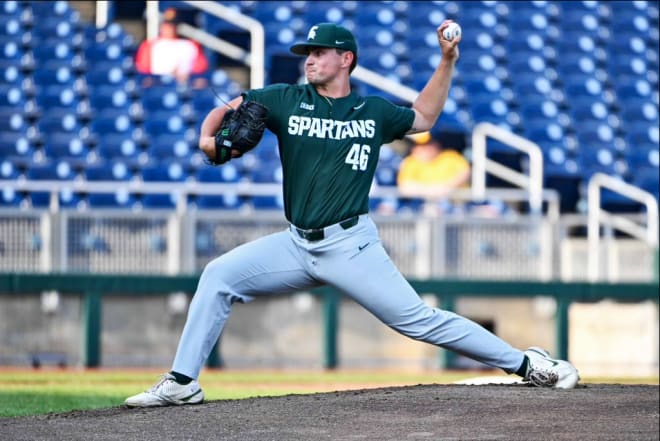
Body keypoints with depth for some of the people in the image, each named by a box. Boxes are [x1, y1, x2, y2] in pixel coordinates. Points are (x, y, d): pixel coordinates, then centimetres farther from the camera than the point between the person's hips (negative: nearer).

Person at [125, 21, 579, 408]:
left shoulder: (374, 111, 5)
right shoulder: (287, 99, 4)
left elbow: (423, 118, 24)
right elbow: (225, 111, 6)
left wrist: (447, 62, 13)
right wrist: (209, 138, -17)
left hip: (351, 246, -2)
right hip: (296, 245, 3)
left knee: (420, 320, -9)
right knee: (219, 276, -13)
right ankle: (182, 383, -9)